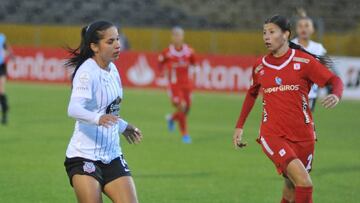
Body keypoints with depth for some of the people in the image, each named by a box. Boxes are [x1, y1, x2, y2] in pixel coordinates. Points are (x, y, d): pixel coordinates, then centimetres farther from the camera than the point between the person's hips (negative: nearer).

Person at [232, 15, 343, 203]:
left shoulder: (303, 61, -3)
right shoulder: (260, 66, 7)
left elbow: (335, 80, -3)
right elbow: (252, 94, 24)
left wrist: (336, 95, -26)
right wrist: (239, 126, 23)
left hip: (302, 136, 0)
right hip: (272, 135, 0)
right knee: (304, 183, -22)